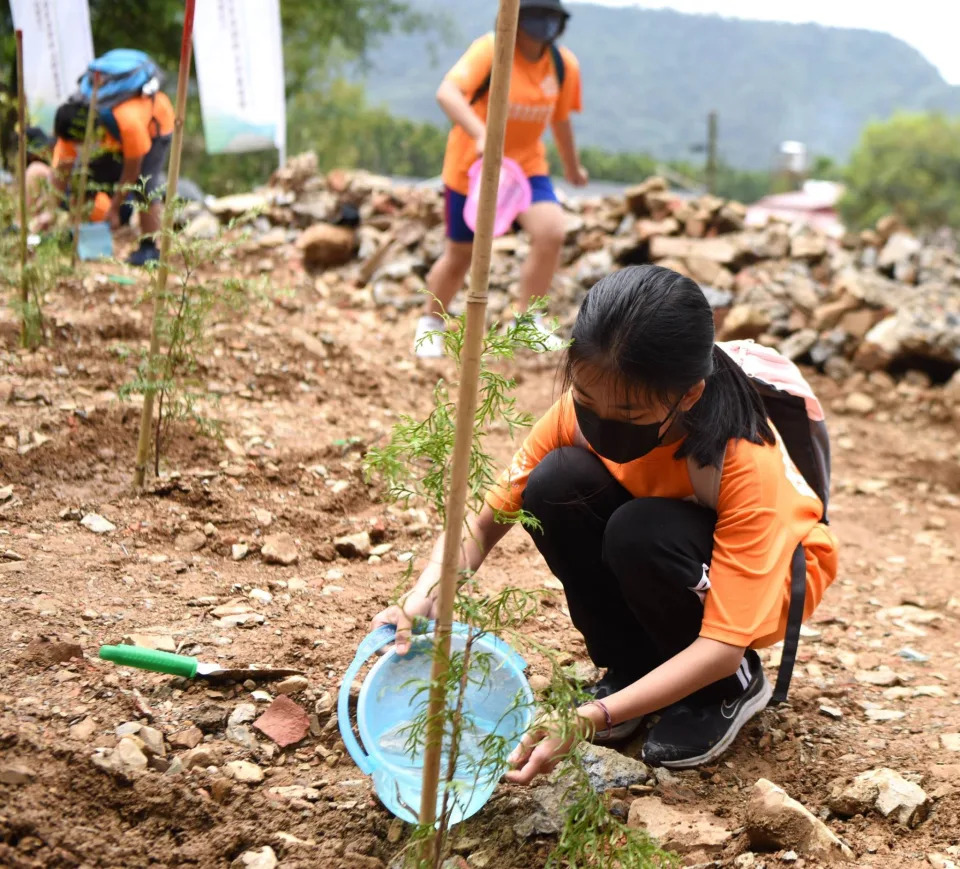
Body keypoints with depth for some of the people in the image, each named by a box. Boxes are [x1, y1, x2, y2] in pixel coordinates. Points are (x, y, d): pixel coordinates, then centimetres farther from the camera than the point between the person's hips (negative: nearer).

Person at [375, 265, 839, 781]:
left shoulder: (745, 462, -36)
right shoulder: (581, 409, -24)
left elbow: (723, 644, -36)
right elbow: (483, 523, -19)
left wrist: (590, 718, -45)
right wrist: (421, 601, -39)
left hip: (765, 573, -4)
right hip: (660, 579, 4)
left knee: (640, 533, -36)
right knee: (556, 483, -26)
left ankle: (733, 687, -8)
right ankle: (631, 664, -5)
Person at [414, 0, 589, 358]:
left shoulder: (564, 64, -6)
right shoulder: (490, 49, -20)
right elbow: (447, 93, -36)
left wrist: (572, 166, 24)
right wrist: (481, 135, -51)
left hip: (526, 164, 3)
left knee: (551, 232, -22)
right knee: (460, 254, 7)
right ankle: (430, 324, 34)